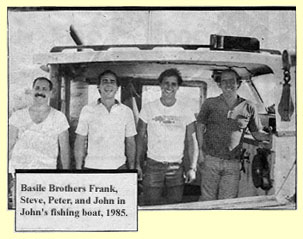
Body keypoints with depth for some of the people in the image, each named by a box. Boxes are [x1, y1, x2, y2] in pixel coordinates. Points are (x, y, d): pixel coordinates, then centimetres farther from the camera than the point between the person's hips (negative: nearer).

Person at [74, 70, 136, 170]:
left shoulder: (126, 111, 6)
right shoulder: (87, 110, 2)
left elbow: (130, 143, 9)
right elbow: (80, 142, 4)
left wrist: (131, 168, 4)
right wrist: (78, 167, -2)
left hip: (119, 166, 1)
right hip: (92, 166, -1)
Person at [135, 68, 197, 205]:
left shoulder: (185, 111, 3)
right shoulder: (149, 108, 1)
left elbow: (191, 141, 5)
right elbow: (141, 138, 5)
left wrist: (192, 167, -3)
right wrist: (138, 165, -1)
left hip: (176, 167, 1)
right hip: (153, 165, -1)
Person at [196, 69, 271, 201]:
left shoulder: (249, 107, 4)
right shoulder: (210, 104, 3)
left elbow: (257, 133, 10)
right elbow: (200, 127, 8)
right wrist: (200, 151, 0)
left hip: (233, 163, 1)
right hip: (210, 159, -1)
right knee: (208, 199, 5)